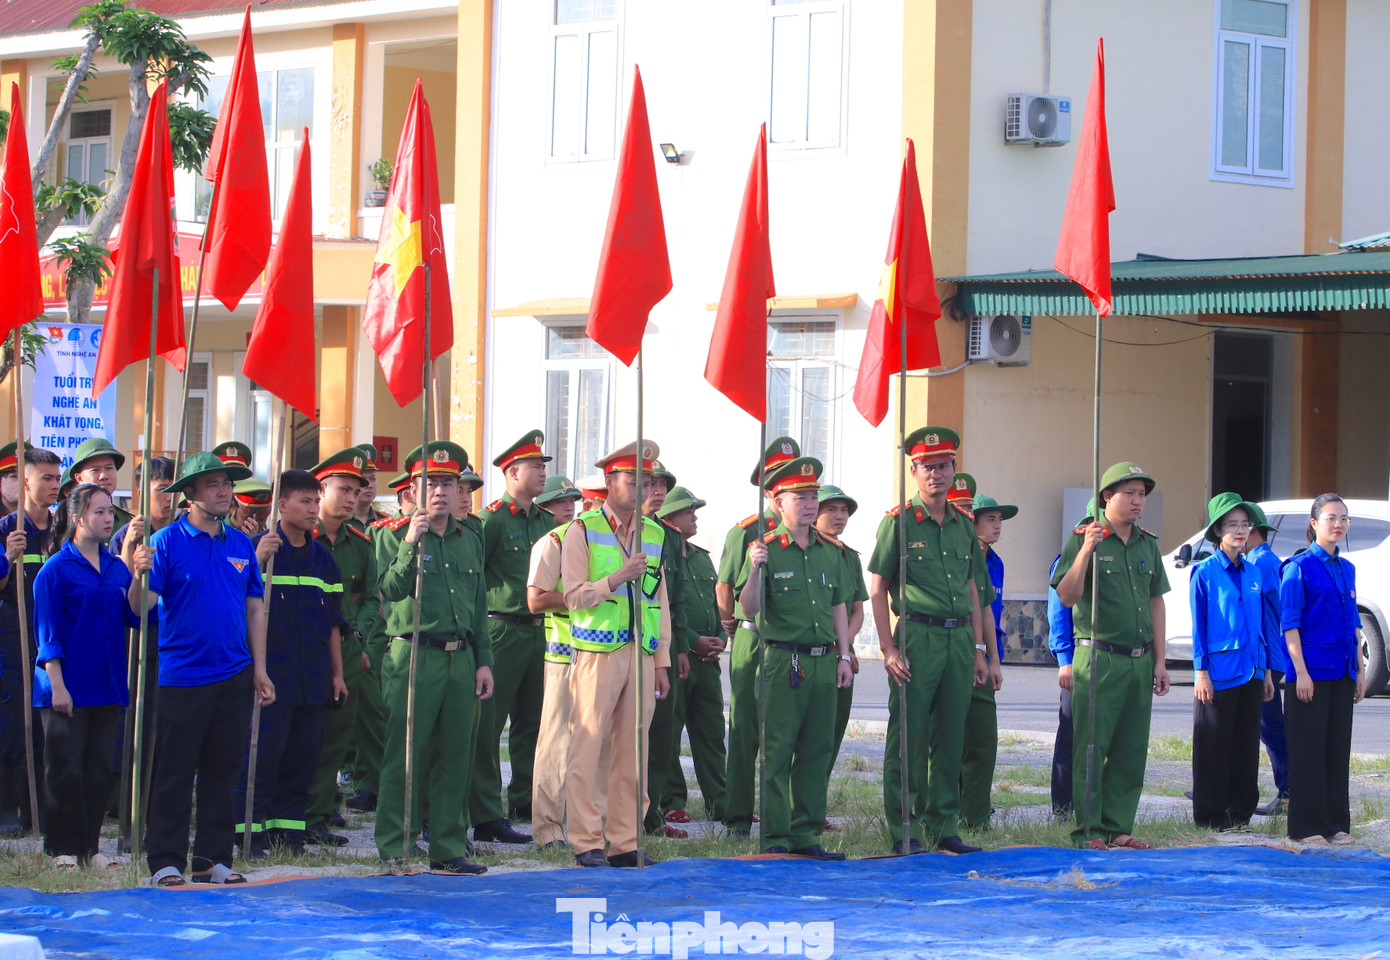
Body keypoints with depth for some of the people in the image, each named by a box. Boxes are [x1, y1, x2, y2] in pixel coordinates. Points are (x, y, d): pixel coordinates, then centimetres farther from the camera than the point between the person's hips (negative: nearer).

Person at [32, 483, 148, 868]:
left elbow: (134, 616, 6)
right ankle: (63, 848, 5)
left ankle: (90, 846, 13)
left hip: (107, 686, 5)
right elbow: (48, 633, -8)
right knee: (65, 770, -3)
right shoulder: (56, 570, -5)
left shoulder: (116, 568, 12)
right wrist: (57, 684, -14)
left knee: (99, 769, 6)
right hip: (68, 687, -5)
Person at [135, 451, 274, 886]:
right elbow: (141, 605, -12)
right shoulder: (168, 541, -5)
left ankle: (214, 858, 16)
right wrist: (139, 574, -33)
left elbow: (255, 608, 13)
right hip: (181, 675, -5)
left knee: (223, 770, 9)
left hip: (234, 676, 5)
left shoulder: (241, 544, 10)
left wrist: (259, 670, 7)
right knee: (175, 772, -1)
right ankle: (166, 861, 5)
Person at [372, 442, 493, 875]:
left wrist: (484, 660, 13)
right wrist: (411, 544, -23)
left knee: (455, 757, 6)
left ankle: (449, 847, 13)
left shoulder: (470, 540, 16)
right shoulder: (394, 534, 0)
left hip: (461, 658, 5)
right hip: (414, 656, -5)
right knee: (406, 756, -5)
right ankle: (395, 850, 0)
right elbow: (390, 591, -13)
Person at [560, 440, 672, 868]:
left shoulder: (654, 535, 16)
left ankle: (625, 841, 9)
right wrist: (617, 578, -18)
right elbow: (574, 596, -5)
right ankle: (586, 843, 0)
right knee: (589, 748, -5)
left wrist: (661, 661, 13)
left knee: (633, 751, 4)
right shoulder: (582, 531, 1)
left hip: (641, 655, 5)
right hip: (597, 653, -5)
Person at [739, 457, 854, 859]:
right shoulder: (766, 550, -5)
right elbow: (750, 608, -11)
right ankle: (775, 838, -1)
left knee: (817, 751, 8)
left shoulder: (832, 551, 12)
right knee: (776, 752, -4)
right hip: (782, 663, -6)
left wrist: (844, 656, 12)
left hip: (823, 663, 6)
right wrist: (755, 571, -28)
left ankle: (807, 835, 15)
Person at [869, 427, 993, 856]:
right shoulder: (899, 522, -2)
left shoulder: (963, 526, 14)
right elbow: (877, 589, -4)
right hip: (917, 638, -5)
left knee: (950, 738, 8)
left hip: (959, 639, 5)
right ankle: (904, 832, 0)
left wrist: (978, 648, 13)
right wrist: (888, 649, -11)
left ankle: (944, 828, 15)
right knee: (907, 738, -4)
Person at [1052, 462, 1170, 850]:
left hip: (1139, 660, 6)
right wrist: (1086, 549, -24)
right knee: (1091, 747, -4)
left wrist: (1159, 661, 12)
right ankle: (1088, 831, -1)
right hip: (1099, 659, -6)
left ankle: (1118, 827, 13)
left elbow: (1156, 603, 17)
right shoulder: (1084, 538, -4)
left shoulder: (1147, 544, 13)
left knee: (1131, 751, 7)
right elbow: (1066, 596, -13)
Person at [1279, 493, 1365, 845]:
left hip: (1342, 672, 6)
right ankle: (1306, 826, 1)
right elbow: (1290, 623, -9)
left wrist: (1359, 671, 13)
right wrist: (1300, 672, -15)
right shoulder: (1300, 567, -6)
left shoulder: (1347, 569, 13)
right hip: (1310, 671, -6)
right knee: (1308, 749, -3)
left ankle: (1336, 823, 14)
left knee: (1338, 747, 8)